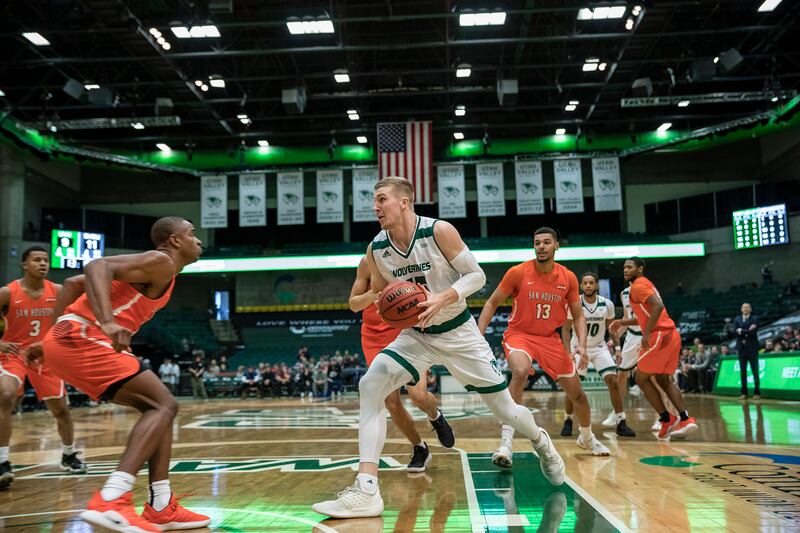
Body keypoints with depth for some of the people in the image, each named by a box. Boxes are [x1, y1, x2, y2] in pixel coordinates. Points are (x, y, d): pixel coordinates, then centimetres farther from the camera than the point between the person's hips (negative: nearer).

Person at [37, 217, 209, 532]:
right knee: (164, 405, -13)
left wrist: (54, 335, 25)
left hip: (68, 340, 10)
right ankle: (110, 503, -24)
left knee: (158, 407, 11)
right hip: (82, 339, -10)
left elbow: (73, 283, 27)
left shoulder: (153, 267, 25)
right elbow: (98, 266, -21)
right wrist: (108, 323, -35)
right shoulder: (161, 261, -4)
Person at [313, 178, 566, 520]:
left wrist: (443, 298, -30)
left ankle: (541, 442, 42)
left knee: (505, 410, 5)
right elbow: (379, 294, 8)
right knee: (370, 385, -21)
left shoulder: (439, 231, -20)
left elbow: (477, 275, -13)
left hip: (459, 333, -3)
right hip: (416, 335, 3)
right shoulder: (376, 249, -7)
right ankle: (366, 489, -22)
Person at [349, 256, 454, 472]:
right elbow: (353, 304, -3)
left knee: (418, 394, -19)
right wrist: (372, 295, -25)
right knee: (392, 403, -2)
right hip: (377, 339, 1)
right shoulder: (369, 262, -6)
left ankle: (435, 416, 18)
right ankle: (419, 449, 22)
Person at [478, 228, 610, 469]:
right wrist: (479, 335, -15)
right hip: (519, 334, -3)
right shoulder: (518, 272, -14)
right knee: (520, 372, -36)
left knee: (577, 393, 9)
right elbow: (492, 303, -5)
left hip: (550, 338, 4)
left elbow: (578, 315, 4)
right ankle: (506, 442, -34)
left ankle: (587, 437, 41)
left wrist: (581, 345, -11)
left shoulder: (568, 278, -6)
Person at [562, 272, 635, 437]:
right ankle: (568, 421, 9)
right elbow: (566, 329, -6)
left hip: (599, 347, 2)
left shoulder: (607, 304, -9)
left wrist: (617, 347, -1)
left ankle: (621, 423, 0)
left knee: (613, 382, -10)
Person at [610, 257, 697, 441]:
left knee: (641, 379, 2)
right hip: (672, 335, 10)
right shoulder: (645, 284, 23)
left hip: (660, 337, -10)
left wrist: (646, 334, -23)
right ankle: (686, 419, 7)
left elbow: (658, 306, -23)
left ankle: (667, 419, 3)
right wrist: (623, 322, 25)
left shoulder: (638, 285, -7)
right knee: (664, 380, 17)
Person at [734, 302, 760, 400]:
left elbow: (753, 332, -14)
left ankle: (757, 392, 3)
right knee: (742, 371, 5)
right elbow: (735, 331, -5)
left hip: (752, 348, -3)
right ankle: (744, 393, 9)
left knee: (755, 371, -2)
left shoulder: (755, 319, 1)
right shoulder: (737, 319, 10)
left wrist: (741, 331, -8)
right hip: (741, 348, 3)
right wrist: (747, 331, -11)